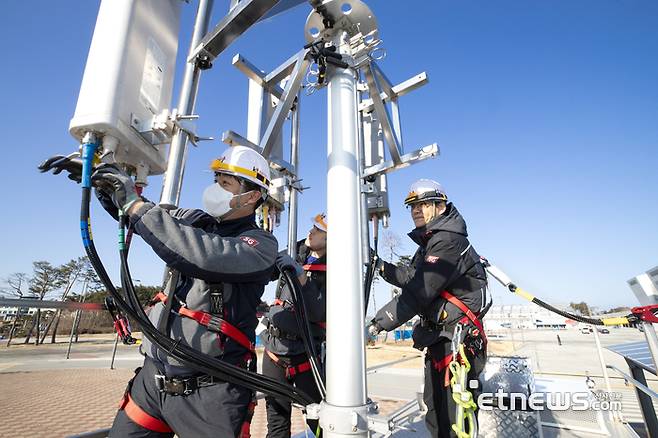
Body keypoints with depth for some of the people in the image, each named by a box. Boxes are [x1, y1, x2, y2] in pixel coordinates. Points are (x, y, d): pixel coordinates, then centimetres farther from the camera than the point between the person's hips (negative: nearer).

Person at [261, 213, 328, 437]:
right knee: (277, 419, 15)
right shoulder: (296, 253, 4)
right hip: (273, 347, 5)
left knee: (318, 419, 5)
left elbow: (317, 312, -21)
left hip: (303, 353, -5)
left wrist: (301, 278, -27)